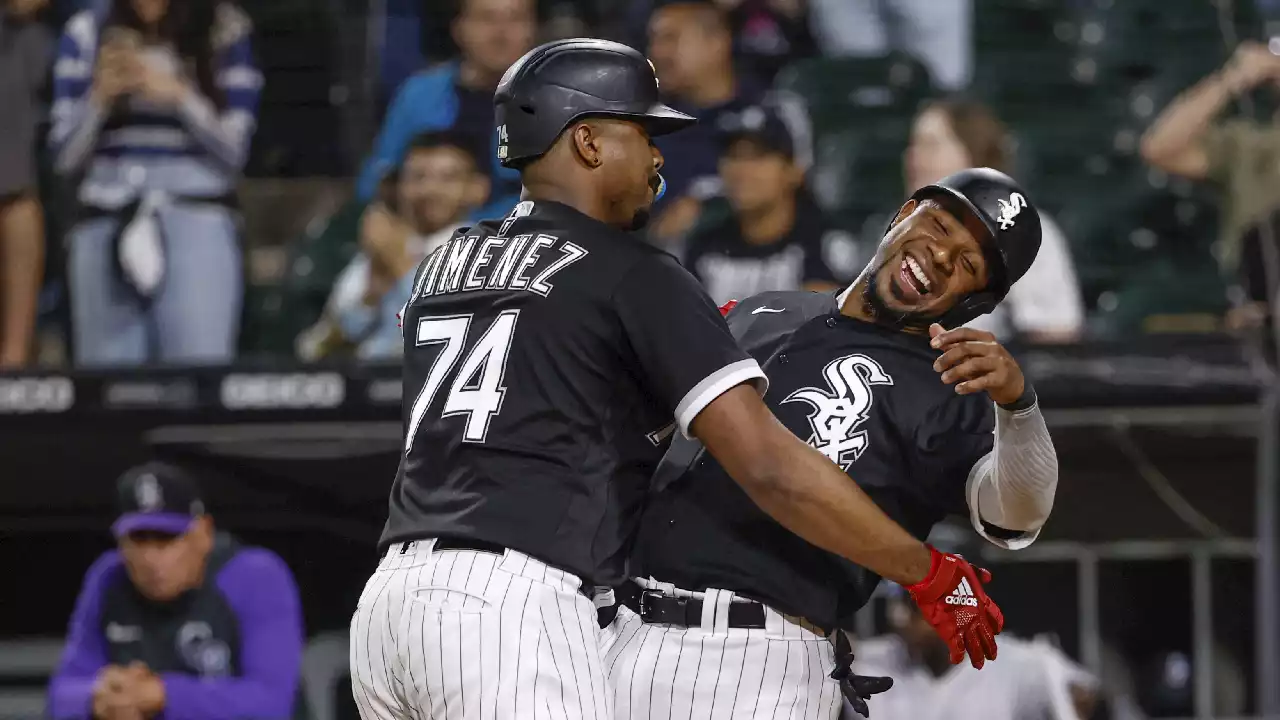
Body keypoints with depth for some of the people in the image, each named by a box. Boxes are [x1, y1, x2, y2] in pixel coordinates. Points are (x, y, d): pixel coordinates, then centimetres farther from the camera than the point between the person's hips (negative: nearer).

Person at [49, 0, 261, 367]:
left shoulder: (226, 33, 3)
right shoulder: (85, 33, 7)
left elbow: (233, 151, 2)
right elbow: (65, 159, 7)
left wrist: (179, 96, -12)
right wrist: (101, 97, -9)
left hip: (198, 227, -2)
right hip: (106, 229, 2)